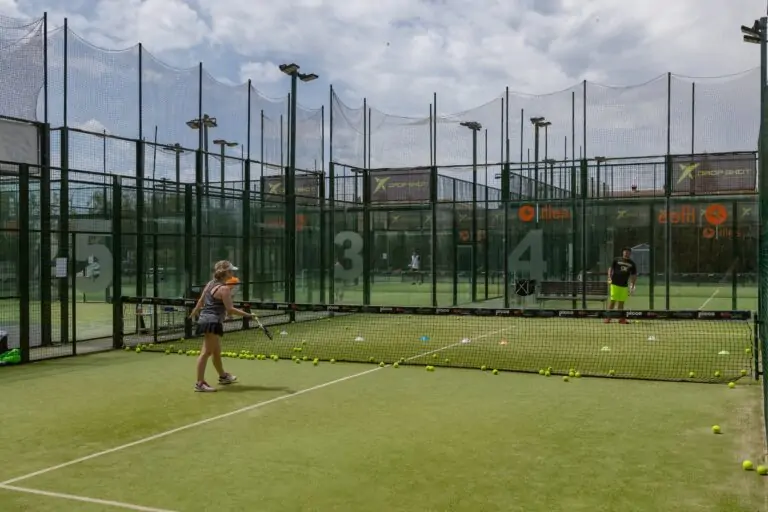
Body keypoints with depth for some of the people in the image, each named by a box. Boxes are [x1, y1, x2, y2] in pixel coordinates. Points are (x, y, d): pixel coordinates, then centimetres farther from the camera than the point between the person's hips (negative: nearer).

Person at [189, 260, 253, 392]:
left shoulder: (210, 284, 10)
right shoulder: (224, 288, -16)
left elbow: (201, 300, 17)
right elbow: (230, 309, -19)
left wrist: (195, 312, 32)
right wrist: (247, 315, -14)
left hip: (206, 319, 10)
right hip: (213, 322, -10)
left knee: (216, 351, 23)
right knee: (206, 352, -8)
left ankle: (223, 376, 39)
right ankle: (200, 383, -6)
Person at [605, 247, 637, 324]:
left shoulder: (632, 264, 9)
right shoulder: (617, 260, 2)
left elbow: (634, 275, 13)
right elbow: (611, 269, 6)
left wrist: (632, 286, 5)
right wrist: (609, 278, -9)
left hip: (624, 285, 3)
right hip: (615, 284, -3)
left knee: (621, 302, 5)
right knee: (613, 300, -5)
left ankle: (620, 318, 11)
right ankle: (608, 317, -1)